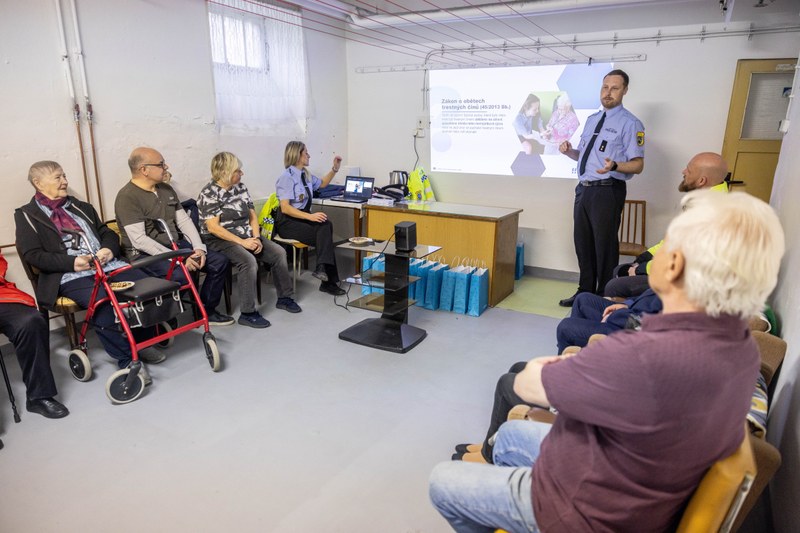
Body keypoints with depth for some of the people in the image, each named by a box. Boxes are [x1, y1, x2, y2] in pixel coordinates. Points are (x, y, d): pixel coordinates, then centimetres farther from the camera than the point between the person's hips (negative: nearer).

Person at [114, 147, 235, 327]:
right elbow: (140, 240, -22)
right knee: (180, 275, -35)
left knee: (220, 261, -3)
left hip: (175, 245, 8)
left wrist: (199, 248, -5)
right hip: (145, 254, -8)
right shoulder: (127, 197, -14)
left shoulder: (166, 189, 11)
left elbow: (184, 221, 11)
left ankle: (207, 311, 10)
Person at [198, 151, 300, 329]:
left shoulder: (240, 187, 9)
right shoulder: (209, 194, -12)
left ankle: (284, 298, 9)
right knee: (248, 261, -33)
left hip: (246, 236, 7)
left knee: (279, 252, -7)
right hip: (220, 240, -7)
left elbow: (252, 215, 11)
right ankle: (248, 313, -24)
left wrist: (256, 237, -6)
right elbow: (213, 227, -19)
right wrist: (242, 242, -24)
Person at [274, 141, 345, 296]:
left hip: (303, 218, 7)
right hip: (287, 222, -7)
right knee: (324, 235, -25)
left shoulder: (306, 175, 11)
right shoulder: (287, 177, -13)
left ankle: (324, 270, -23)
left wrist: (335, 168, 17)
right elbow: (285, 208, -21)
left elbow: (322, 183, 32)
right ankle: (328, 280, -21)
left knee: (326, 225, -23)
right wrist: (310, 216, -29)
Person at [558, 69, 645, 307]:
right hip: (584, 189, 7)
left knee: (604, 245, 2)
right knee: (582, 242, 14)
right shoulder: (591, 120, 15)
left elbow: (638, 165, -11)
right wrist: (569, 151, 0)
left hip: (607, 191, -7)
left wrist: (614, 166, -30)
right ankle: (585, 292, 31)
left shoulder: (630, 123, -7)